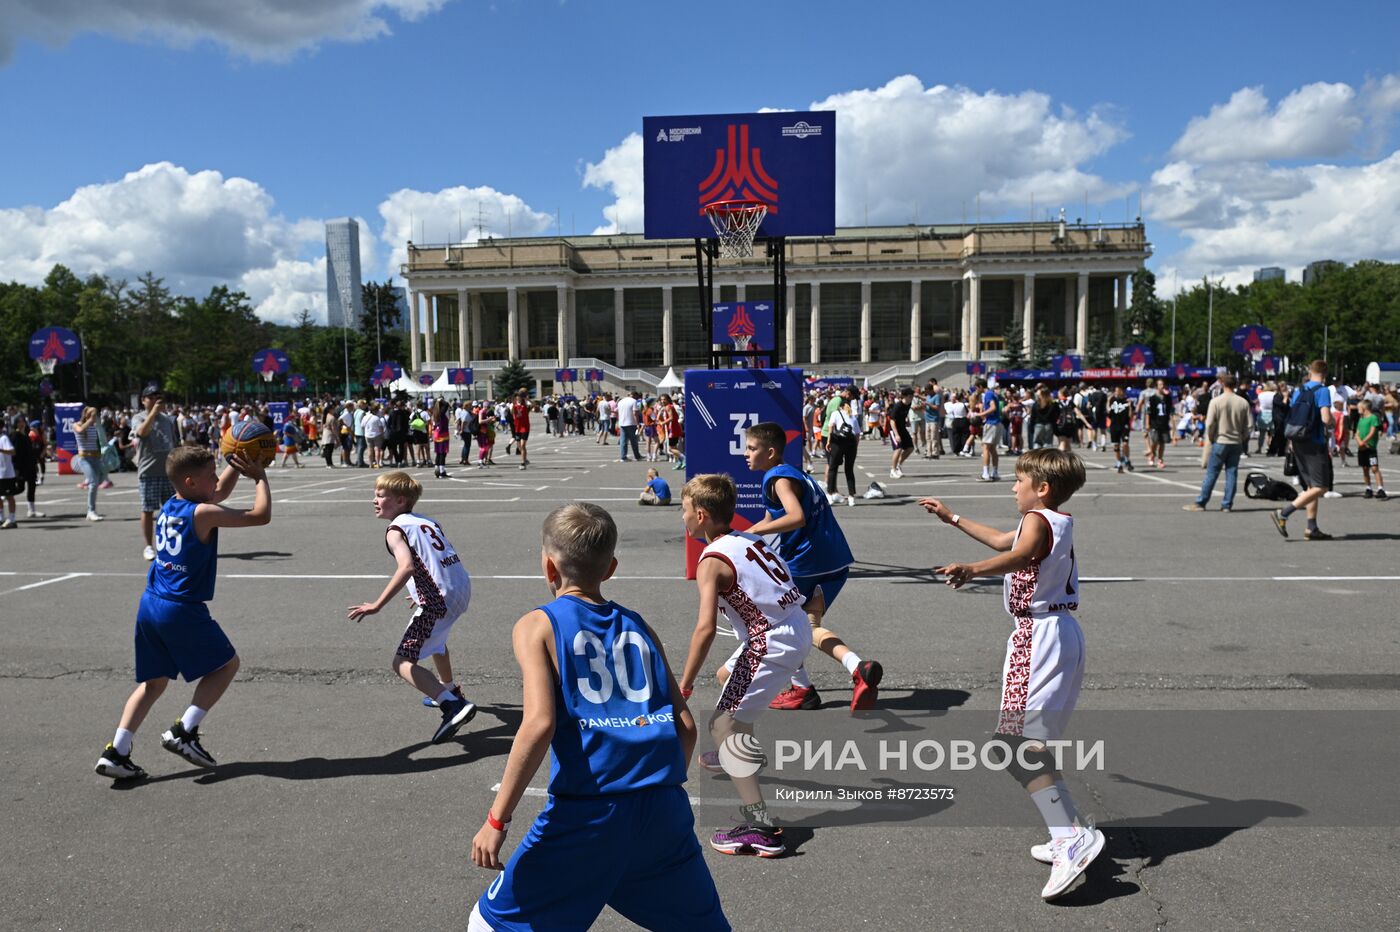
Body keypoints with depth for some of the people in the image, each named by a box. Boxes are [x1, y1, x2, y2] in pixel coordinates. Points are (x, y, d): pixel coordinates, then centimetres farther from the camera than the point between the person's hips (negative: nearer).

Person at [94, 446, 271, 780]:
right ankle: (184, 732, 6)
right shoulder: (202, 514, -15)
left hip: (149, 605, 8)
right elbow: (260, 515, -14)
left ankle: (116, 751, 9)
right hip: (182, 610, -8)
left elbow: (220, 492, 25)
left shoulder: (170, 506, 9)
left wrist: (237, 463, 16)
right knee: (227, 664, 11)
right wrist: (260, 477, -2)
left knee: (154, 680, 18)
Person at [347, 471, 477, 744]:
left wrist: (377, 605, -23)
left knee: (403, 662, -6)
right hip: (462, 588, 9)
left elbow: (407, 567, -22)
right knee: (435, 638, 37)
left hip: (439, 599, -9)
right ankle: (448, 689, 55)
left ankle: (452, 705, -24)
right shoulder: (427, 521, 19)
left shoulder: (395, 530, -5)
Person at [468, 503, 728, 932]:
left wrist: (496, 819, -7)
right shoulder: (637, 626, 14)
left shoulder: (537, 625, 3)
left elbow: (539, 724, -12)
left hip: (586, 814, -4)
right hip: (664, 808, 4)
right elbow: (685, 725, 10)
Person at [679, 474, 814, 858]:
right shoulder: (747, 538, 10)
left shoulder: (712, 561, -14)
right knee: (727, 676, 33)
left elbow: (706, 629, -23)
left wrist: (684, 687, -19)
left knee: (722, 724, -8)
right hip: (798, 628, 10)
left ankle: (760, 827, -18)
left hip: (771, 644, -10)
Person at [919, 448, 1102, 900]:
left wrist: (970, 569, -51)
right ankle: (1072, 831, 20)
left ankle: (1072, 836, -18)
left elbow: (1020, 555, -36)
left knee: (1018, 741, -14)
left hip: (1039, 635, -10)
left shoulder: (1038, 520, -12)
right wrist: (951, 517, 37)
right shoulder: (1059, 522, 19)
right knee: (1033, 742, 16)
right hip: (1060, 631, 10)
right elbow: (1001, 540, 32)